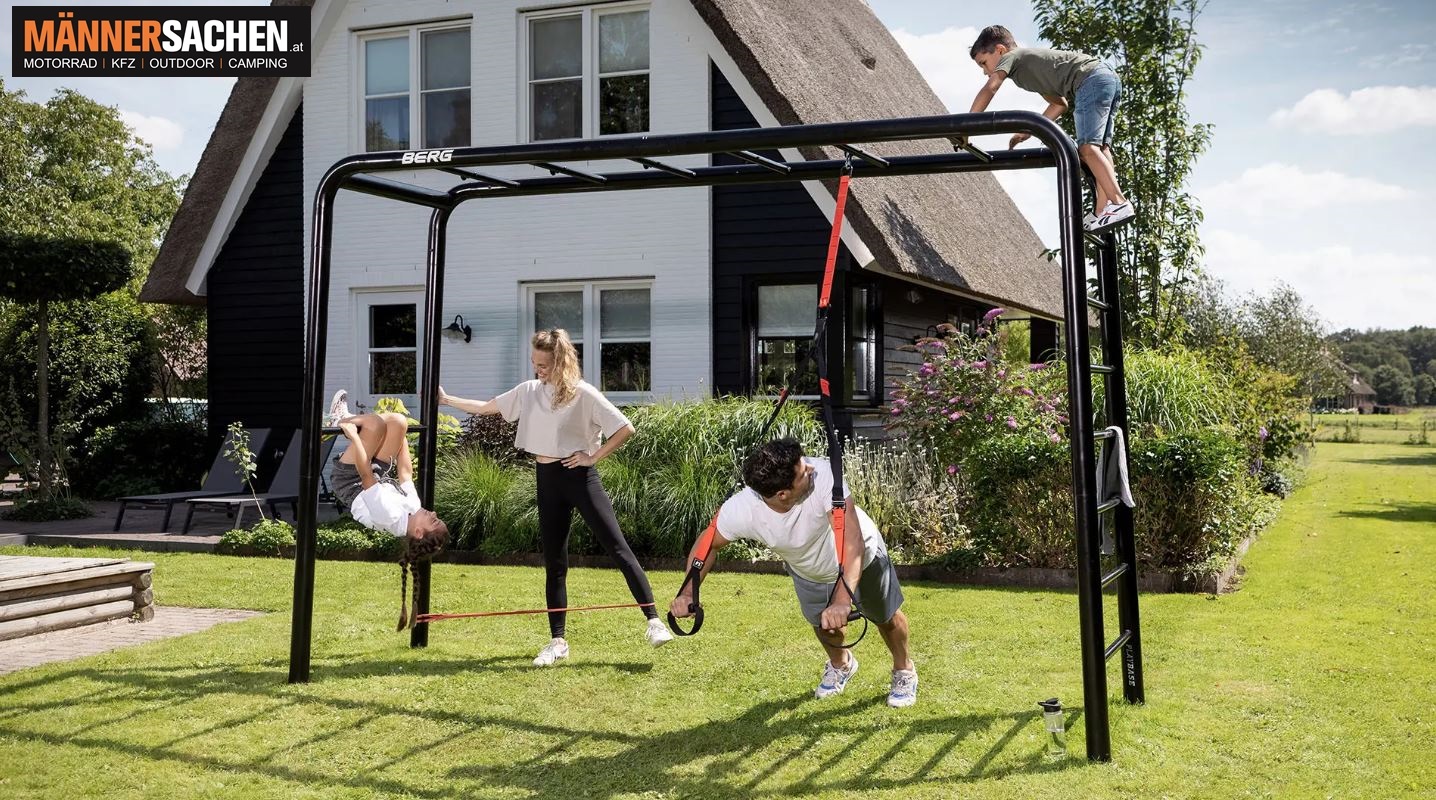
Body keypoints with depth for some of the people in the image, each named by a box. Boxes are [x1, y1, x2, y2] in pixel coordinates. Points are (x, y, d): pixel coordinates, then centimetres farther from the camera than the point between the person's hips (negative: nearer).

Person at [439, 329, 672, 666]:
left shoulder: (582, 393, -12)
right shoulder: (529, 391, 7)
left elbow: (625, 428, -14)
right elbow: (487, 408, 19)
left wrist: (594, 457, -12)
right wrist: (446, 399, 19)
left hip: (578, 476, -6)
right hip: (547, 480, 6)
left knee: (617, 548, -10)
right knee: (554, 564, 8)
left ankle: (653, 622, -10)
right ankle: (557, 641, 14)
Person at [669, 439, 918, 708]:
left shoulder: (824, 475, -45)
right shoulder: (739, 511, -37)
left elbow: (852, 541, -51)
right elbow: (709, 544, -17)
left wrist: (843, 599, -63)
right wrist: (688, 592, -30)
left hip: (860, 557, -2)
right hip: (808, 573, 2)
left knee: (887, 617, 14)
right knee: (823, 624, 18)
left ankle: (904, 670, 47)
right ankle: (840, 664, 55)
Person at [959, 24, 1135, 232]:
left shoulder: (1011, 56, 8)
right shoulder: (1032, 70, 33)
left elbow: (989, 89, -8)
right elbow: (1060, 104, 37)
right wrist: (1029, 131, 32)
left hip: (1090, 80, -10)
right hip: (1109, 77, 10)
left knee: (1087, 147, -17)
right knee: (1098, 147, 5)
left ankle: (1119, 203, -27)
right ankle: (1103, 210, -4)